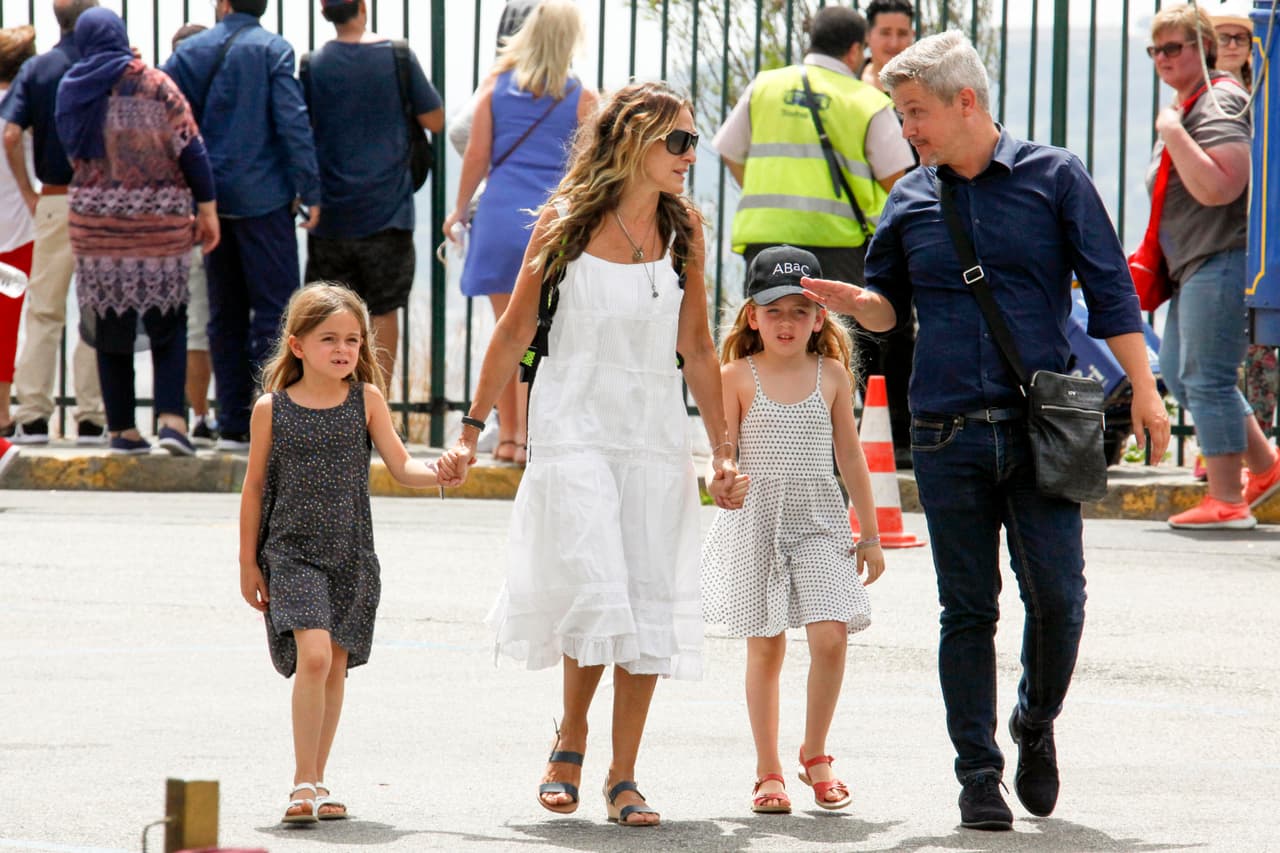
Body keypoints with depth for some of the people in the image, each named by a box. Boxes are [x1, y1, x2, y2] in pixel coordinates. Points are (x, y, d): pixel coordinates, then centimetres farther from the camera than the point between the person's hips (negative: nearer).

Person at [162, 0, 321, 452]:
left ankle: (233, 424, 11)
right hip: (263, 198, -4)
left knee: (225, 313, 11)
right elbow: (292, 121, -13)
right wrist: (309, 190, -9)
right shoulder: (273, 50, -6)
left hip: (211, 197, 4)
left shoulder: (191, 51, 5)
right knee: (275, 309, -2)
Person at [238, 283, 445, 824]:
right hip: (292, 552, -3)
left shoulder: (366, 399, 2)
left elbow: (401, 467, 2)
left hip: (351, 555, 3)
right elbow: (255, 487, 5)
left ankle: (316, 784, 18)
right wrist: (248, 562, 6)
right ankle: (303, 783, -12)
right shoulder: (272, 408, -2)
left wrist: (440, 472, -20)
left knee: (336, 666, 6)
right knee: (313, 655, -18)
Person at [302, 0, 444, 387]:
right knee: (383, 311, 5)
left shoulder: (312, 66, -3)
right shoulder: (396, 56, -6)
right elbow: (435, 121, 0)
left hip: (331, 210, 1)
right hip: (386, 209, -1)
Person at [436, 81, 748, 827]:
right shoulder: (566, 221, -3)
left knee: (651, 605, -1)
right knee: (595, 597, -13)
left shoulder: (684, 229, 5)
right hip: (575, 429, -3)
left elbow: (697, 348, 10)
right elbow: (516, 331, 4)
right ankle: (570, 745, 12)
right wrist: (472, 430, 4)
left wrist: (724, 451, 8)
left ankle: (624, 777, 9)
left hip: (657, 436, 3)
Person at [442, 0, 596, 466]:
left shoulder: (498, 83, 3)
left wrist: (460, 208, 15)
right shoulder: (581, 97, -1)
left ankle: (507, 435, 16)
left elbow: (477, 154, 3)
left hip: (501, 214, 2)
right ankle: (527, 437, -2)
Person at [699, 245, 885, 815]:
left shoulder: (831, 374, 5)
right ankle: (768, 773, 13)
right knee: (765, 648, 3)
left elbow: (850, 455, 10)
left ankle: (815, 756, 6)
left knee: (830, 636, -13)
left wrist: (870, 534, 11)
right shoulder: (738, 376, 0)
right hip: (758, 522, -1)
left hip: (821, 521, 1)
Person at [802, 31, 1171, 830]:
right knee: (968, 609, 2)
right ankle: (979, 774, 9)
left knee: (1057, 594, -9)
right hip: (947, 435, 2)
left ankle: (1036, 724, 17)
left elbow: (1110, 291, 4)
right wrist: (849, 299, -5)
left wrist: (1144, 391, -3)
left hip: (1042, 428, -2)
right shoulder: (911, 201, 10)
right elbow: (892, 305, 18)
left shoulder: (1054, 178, 2)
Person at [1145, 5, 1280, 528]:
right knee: (1179, 372, 15)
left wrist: (1173, 134, -22)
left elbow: (1216, 188, -28)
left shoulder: (1220, 104, -14)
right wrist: (1152, 259, 25)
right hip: (1193, 265, 11)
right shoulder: (1185, 107, 18)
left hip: (1222, 261, -11)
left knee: (1205, 378, -9)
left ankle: (1227, 501, -4)